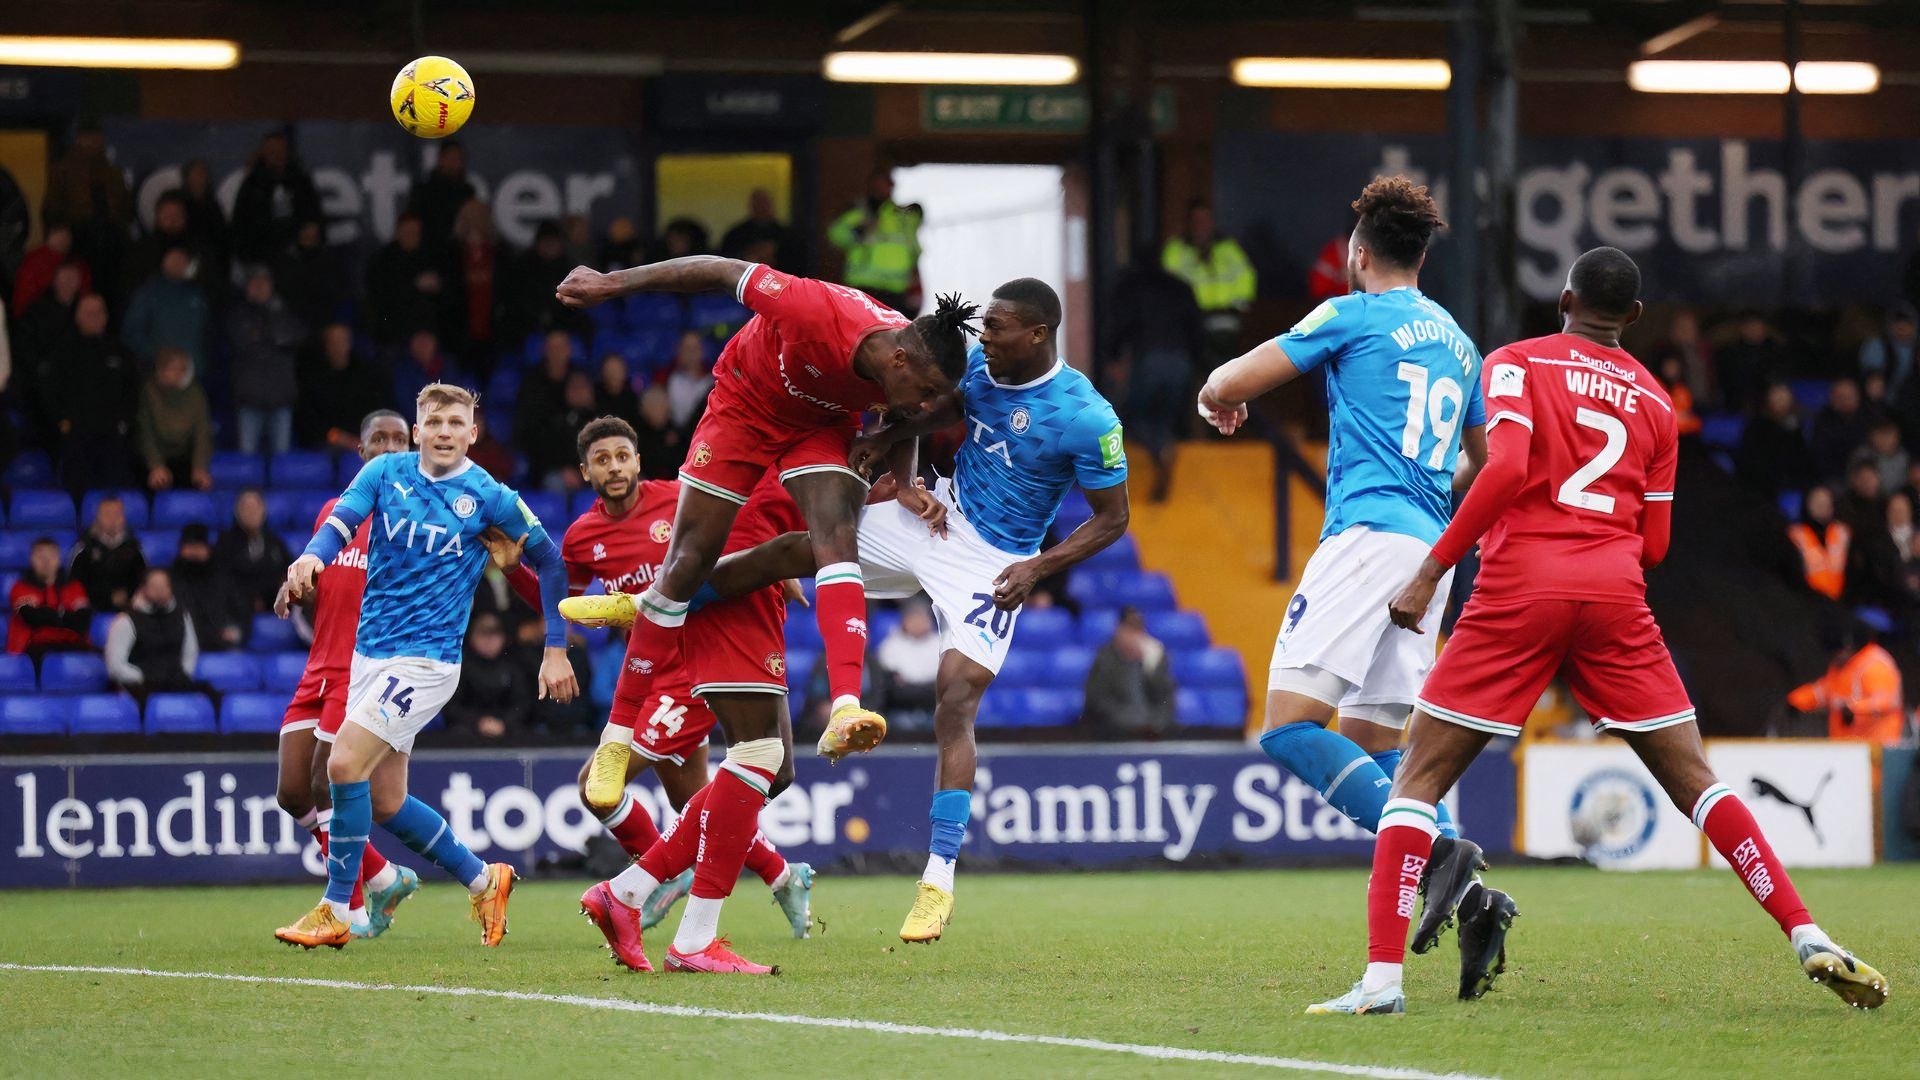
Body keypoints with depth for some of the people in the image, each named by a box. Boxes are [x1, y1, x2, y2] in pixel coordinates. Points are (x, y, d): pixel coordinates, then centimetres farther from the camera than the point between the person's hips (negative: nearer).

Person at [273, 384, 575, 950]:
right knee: (385, 803, 8)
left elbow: (549, 559, 4)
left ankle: (335, 912, -9)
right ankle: (484, 882, 28)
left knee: (345, 763, -19)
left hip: (427, 658, -5)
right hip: (370, 651, 5)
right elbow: (340, 522, -10)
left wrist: (556, 650, 2)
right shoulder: (385, 472, 4)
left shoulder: (488, 497, -5)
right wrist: (310, 557, -34)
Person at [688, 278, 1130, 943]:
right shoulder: (975, 365, -4)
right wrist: (899, 470, -5)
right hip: (938, 518, 6)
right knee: (797, 550, -3)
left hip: (996, 564, -6)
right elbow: (924, 419, 14)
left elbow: (1113, 517, -10)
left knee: (956, 701, -17)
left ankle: (938, 882, -15)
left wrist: (1040, 568, -18)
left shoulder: (1086, 418, -19)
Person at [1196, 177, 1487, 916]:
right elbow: (1484, 462, 36)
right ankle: (1469, 899, -2)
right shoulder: (1457, 343, 21)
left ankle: (1436, 852, -28)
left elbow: (1223, 390, 1)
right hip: (1430, 547, 8)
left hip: (1368, 531, -8)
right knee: (1368, 743, 12)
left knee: (1289, 727, -15)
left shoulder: (1352, 315, 1)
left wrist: (1218, 399, 24)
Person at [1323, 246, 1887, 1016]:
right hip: (1616, 598, 3)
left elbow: (1506, 468, -13)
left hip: (1520, 586, -3)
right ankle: (1809, 939, -2)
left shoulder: (1516, 363, 5)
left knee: (1419, 778, 3)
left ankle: (1381, 977, -10)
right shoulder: (1653, 401, 16)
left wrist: (1433, 568, -11)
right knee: (1695, 782, 9)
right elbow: (1654, 544, 15)